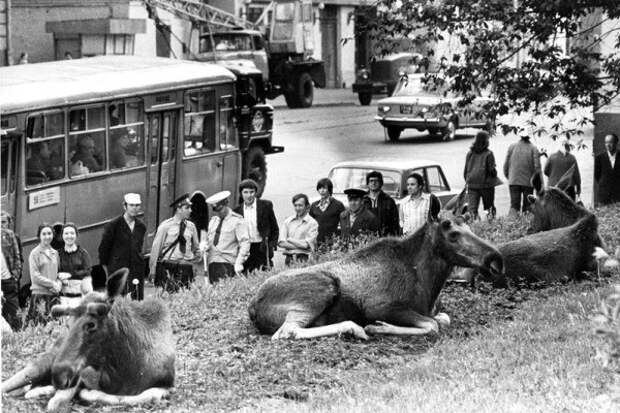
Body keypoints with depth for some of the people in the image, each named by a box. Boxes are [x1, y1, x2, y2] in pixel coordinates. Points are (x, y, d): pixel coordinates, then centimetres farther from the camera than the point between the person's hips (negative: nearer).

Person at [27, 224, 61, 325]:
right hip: (39, 293, -5)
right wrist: (52, 284, -12)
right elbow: (35, 276, -8)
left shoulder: (55, 253, 14)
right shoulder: (35, 253, -2)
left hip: (54, 294, 5)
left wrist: (59, 283, -2)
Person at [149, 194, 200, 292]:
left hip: (186, 268, 4)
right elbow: (156, 248, 0)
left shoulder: (191, 226, 9)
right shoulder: (165, 226, -3)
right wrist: (152, 270, 0)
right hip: (169, 268, -4)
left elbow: (196, 246, 26)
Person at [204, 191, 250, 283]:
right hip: (212, 262, 6)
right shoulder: (213, 221, 20)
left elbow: (245, 243, -7)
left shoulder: (237, 221, -1)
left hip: (227, 263, -6)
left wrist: (239, 263, -14)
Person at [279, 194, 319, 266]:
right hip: (289, 258, 3)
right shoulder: (288, 221, 14)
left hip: (303, 259, -3)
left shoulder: (312, 223, 3)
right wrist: (300, 245, -4)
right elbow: (281, 243, 5)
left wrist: (290, 240, 1)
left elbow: (307, 244, -5)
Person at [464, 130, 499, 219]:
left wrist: (467, 181, 22)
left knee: (472, 208, -2)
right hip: (486, 185, -3)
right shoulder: (488, 154, -8)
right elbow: (492, 170, -9)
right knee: (489, 207, 9)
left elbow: (465, 171, 9)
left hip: (471, 185, 3)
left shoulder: (470, 153, 6)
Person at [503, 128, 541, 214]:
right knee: (527, 205, 9)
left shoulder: (512, 147, 2)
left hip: (513, 181, 1)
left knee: (514, 205, -3)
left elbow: (506, 164, 4)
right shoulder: (534, 149, -3)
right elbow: (537, 166, -7)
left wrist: (507, 175, 20)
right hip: (528, 181, -1)